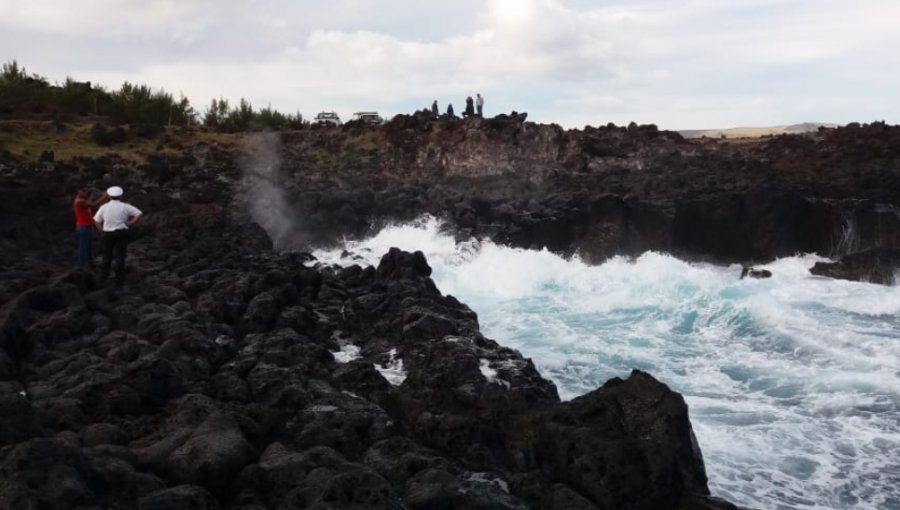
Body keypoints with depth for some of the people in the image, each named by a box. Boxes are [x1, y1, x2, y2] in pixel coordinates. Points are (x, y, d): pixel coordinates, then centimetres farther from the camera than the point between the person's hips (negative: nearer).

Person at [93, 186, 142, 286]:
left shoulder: (104, 207, 0)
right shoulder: (125, 207, -6)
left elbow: (97, 221, 1)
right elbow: (139, 214, -11)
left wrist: (102, 230, 9)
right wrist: (130, 223, -7)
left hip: (107, 234, 2)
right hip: (122, 233, -2)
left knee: (107, 256, 16)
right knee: (120, 256, 4)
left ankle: (103, 278, 22)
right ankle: (119, 280, 6)